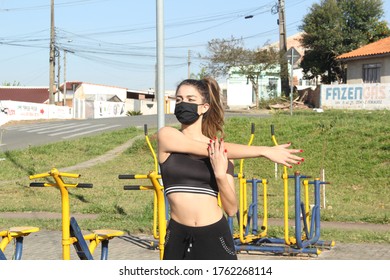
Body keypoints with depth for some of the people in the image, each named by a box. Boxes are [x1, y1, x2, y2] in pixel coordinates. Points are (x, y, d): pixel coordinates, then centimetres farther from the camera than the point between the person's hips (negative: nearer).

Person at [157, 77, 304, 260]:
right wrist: (264, 151, -10)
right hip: (179, 237, 0)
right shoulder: (166, 136, -1)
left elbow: (231, 209, 1)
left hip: (215, 238, 0)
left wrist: (221, 175, -17)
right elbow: (209, 149, -12)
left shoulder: (220, 153, 4)